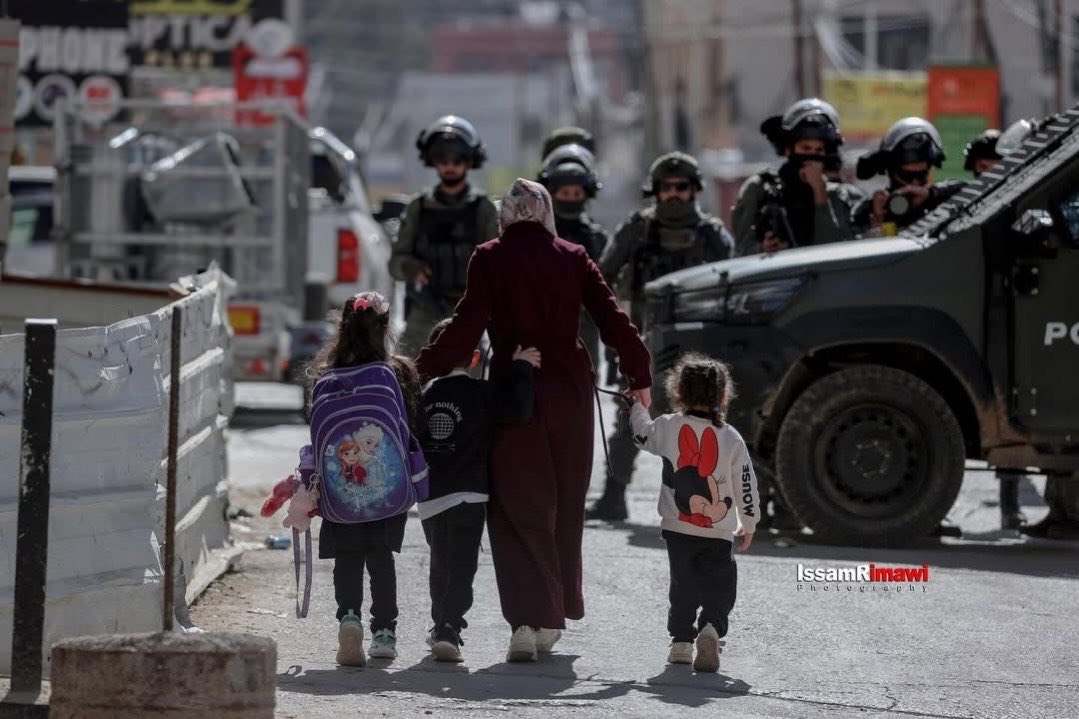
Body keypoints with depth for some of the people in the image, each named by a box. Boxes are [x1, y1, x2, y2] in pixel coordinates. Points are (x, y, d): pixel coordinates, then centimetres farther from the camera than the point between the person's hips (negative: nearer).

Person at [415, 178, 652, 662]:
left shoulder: (490, 259, -4)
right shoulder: (572, 258, 4)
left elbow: (468, 325, -12)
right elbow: (613, 319, 2)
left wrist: (423, 369, -5)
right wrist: (640, 377, 10)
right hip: (570, 390, 3)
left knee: (518, 509, -1)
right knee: (563, 507, 14)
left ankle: (527, 619, -16)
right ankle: (553, 620, 19)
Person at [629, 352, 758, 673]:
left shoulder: (670, 427, -5)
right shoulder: (731, 438, -5)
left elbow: (644, 435, 19)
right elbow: (746, 485, 1)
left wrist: (636, 407, 38)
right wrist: (748, 524, 15)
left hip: (678, 527, 1)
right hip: (719, 531, -1)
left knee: (683, 586, 14)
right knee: (718, 586, 2)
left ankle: (681, 640, 10)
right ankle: (711, 628, -23)